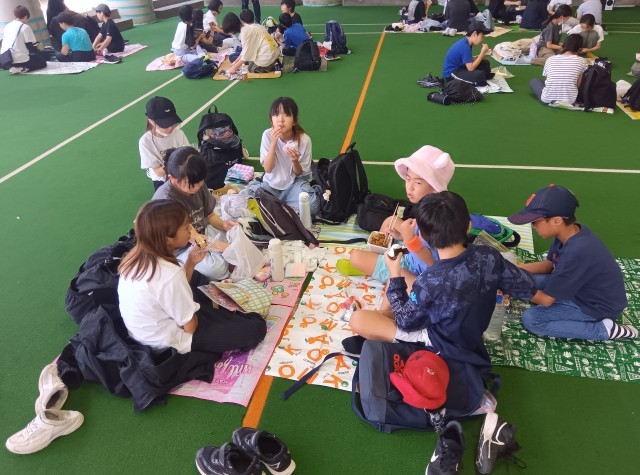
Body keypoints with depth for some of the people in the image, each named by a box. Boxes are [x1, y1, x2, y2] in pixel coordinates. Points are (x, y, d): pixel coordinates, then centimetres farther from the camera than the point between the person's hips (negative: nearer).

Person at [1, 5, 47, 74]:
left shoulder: (7, 26, 15)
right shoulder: (25, 27, -7)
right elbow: (31, 46, -7)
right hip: (19, 60, -9)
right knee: (42, 62, 12)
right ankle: (23, 69, -13)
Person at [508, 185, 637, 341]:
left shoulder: (576, 253, -36)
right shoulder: (571, 231, -9)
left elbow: (546, 299, -25)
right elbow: (547, 265, 10)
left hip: (599, 307, -9)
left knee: (530, 319, -15)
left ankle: (604, 330, -8)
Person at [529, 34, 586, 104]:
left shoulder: (550, 59, 2)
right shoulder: (582, 61, -2)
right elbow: (578, 85, 3)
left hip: (547, 99, -1)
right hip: (569, 100, 1)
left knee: (534, 81, 28)